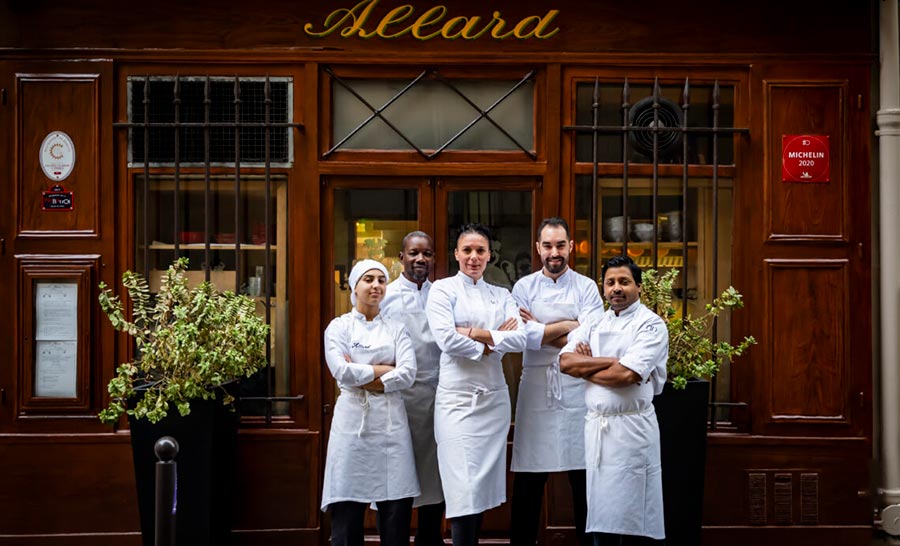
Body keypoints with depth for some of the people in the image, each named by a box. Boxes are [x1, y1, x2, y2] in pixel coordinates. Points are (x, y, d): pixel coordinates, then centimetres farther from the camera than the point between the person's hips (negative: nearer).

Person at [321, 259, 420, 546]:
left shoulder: (396, 329, 12)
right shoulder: (339, 326, 7)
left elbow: (408, 373, -3)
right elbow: (341, 371, -10)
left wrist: (362, 378, -8)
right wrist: (384, 369, -4)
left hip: (391, 420, 2)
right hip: (353, 419, -2)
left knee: (397, 506, -1)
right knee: (347, 510, -3)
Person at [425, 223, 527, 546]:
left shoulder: (501, 296, 13)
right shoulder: (443, 290, 2)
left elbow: (520, 339, -3)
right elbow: (447, 340, -13)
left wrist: (474, 333, -11)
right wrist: (494, 343, -7)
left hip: (495, 397, 4)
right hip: (457, 398, -4)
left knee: (484, 486, 8)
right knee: (464, 490, -8)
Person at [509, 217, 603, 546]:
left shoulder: (587, 287, 5)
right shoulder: (524, 287, 6)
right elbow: (523, 335, -9)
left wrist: (541, 330, -7)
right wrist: (567, 325, -7)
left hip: (576, 388, 0)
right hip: (536, 387, 0)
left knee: (583, 475, 3)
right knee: (528, 477, 5)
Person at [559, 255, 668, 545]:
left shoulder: (651, 324, -5)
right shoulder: (594, 322, 13)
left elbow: (626, 375, -18)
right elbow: (566, 361, -2)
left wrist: (586, 368, -4)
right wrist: (612, 361, -11)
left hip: (632, 426, -5)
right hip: (596, 424, 5)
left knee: (633, 512, -2)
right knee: (601, 511, 10)